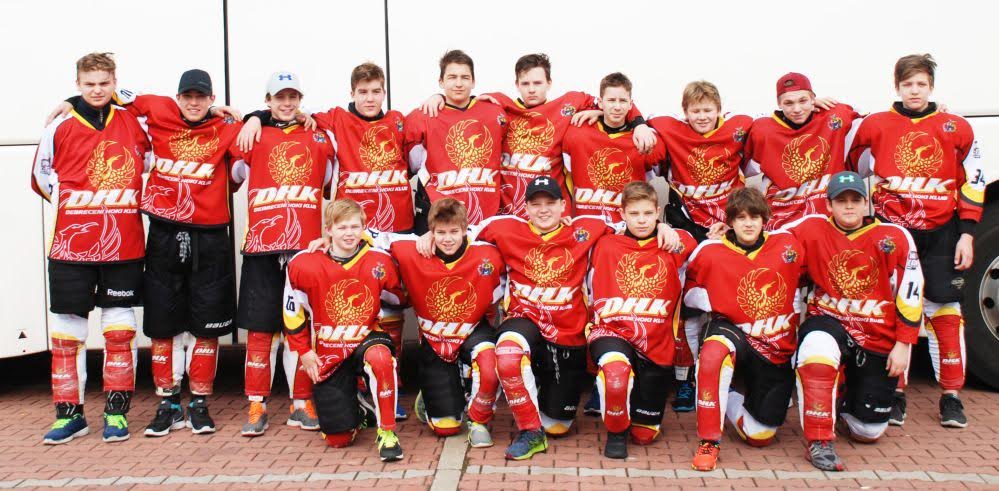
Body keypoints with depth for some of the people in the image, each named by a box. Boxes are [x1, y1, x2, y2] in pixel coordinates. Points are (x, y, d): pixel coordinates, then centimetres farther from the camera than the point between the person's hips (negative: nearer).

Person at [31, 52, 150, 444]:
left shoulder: (133, 123, 6)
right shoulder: (60, 128, 4)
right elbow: (41, 175, 12)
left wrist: (132, 201, 9)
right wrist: (70, 201, 2)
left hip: (124, 245, 1)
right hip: (71, 245, 0)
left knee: (120, 330, 5)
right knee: (66, 330, 3)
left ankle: (117, 411, 15)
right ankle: (69, 414, 14)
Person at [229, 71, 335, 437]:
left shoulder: (319, 136, 13)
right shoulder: (253, 136, 8)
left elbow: (329, 178, 21)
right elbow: (237, 173, 15)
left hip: (306, 243, 1)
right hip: (262, 244, -1)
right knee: (261, 327, 1)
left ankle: (301, 403, 14)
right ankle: (257, 405, 9)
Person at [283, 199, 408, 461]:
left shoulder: (380, 261, -9)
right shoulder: (305, 265, -9)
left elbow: (400, 298, 10)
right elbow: (292, 312, 3)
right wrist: (304, 351, 2)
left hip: (366, 340, -1)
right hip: (328, 352, 1)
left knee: (380, 358, -41)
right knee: (338, 438, -2)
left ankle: (387, 432, -23)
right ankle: (356, 410, 36)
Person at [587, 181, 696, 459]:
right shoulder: (605, 246, 5)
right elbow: (591, 292, 14)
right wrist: (591, 326, 7)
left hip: (656, 343, 2)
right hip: (612, 332, -2)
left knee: (645, 434, 7)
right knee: (616, 368, -39)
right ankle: (616, 432, -9)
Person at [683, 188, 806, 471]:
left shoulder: (787, 245, -3)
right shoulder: (711, 252, -8)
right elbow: (688, 291, 3)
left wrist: (795, 308, 4)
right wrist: (713, 303, -15)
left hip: (777, 349, 2)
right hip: (733, 330, -2)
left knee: (760, 436, 2)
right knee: (713, 352, -42)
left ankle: (730, 402, 36)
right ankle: (709, 443, -28)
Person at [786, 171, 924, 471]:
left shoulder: (895, 237, -7)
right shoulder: (812, 229, -6)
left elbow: (910, 294, -3)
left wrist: (903, 345, -3)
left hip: (879, 337, 1)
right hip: (829, 322, -1)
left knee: (869, 430, 3)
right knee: (818, 346, -40)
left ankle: (844, 397, 42)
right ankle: (819, 443, -23)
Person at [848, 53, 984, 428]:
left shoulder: (956, 129, 4)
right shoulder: (874, 126, 4)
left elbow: (973, 182, 6)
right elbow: (854, 168, 17)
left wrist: (967, 233, 0)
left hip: (941, 233, 0)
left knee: (945, 309, -1)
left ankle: (951, 397, 9)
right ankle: (896, 394, 12)